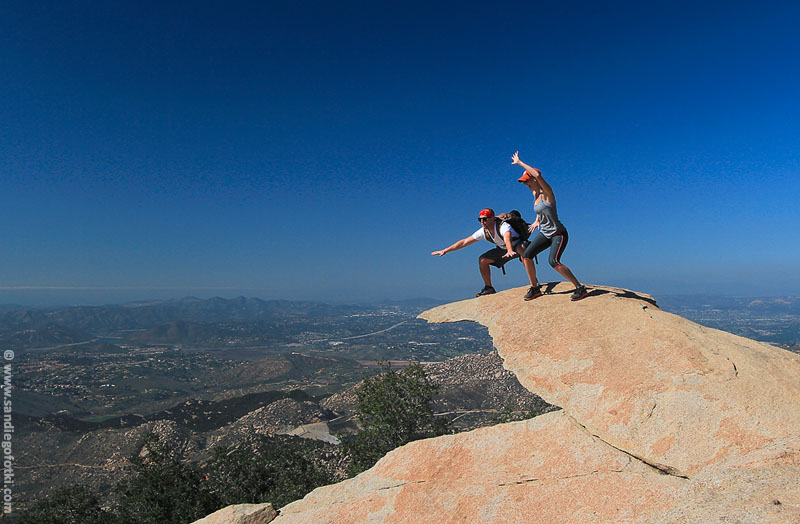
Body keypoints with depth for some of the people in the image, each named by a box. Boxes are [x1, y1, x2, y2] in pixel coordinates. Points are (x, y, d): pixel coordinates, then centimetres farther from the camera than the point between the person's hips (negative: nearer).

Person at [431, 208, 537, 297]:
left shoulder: (503, 226, -35)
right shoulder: (483, 231, -15)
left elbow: (507, 238, -58)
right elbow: (464, 242, -11)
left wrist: (510, 251, -79)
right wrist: (445, 250, -14)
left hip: (518, 244, -7)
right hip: (503, 248, 7)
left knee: (524, 252, -41)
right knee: (482, 260, -3)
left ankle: (534, 286, -36)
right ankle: (488, 288, 10)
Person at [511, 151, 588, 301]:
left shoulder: (547, 192, -18)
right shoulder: (535, 194, 6)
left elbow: (538, 175, -38)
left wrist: (519, 163, -31)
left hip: (558, 234, -9)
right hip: (544, 234, 9)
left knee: (554, 261, -26)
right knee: (526, 255, -3)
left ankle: (580, 288, -13)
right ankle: (535, 288, 11)